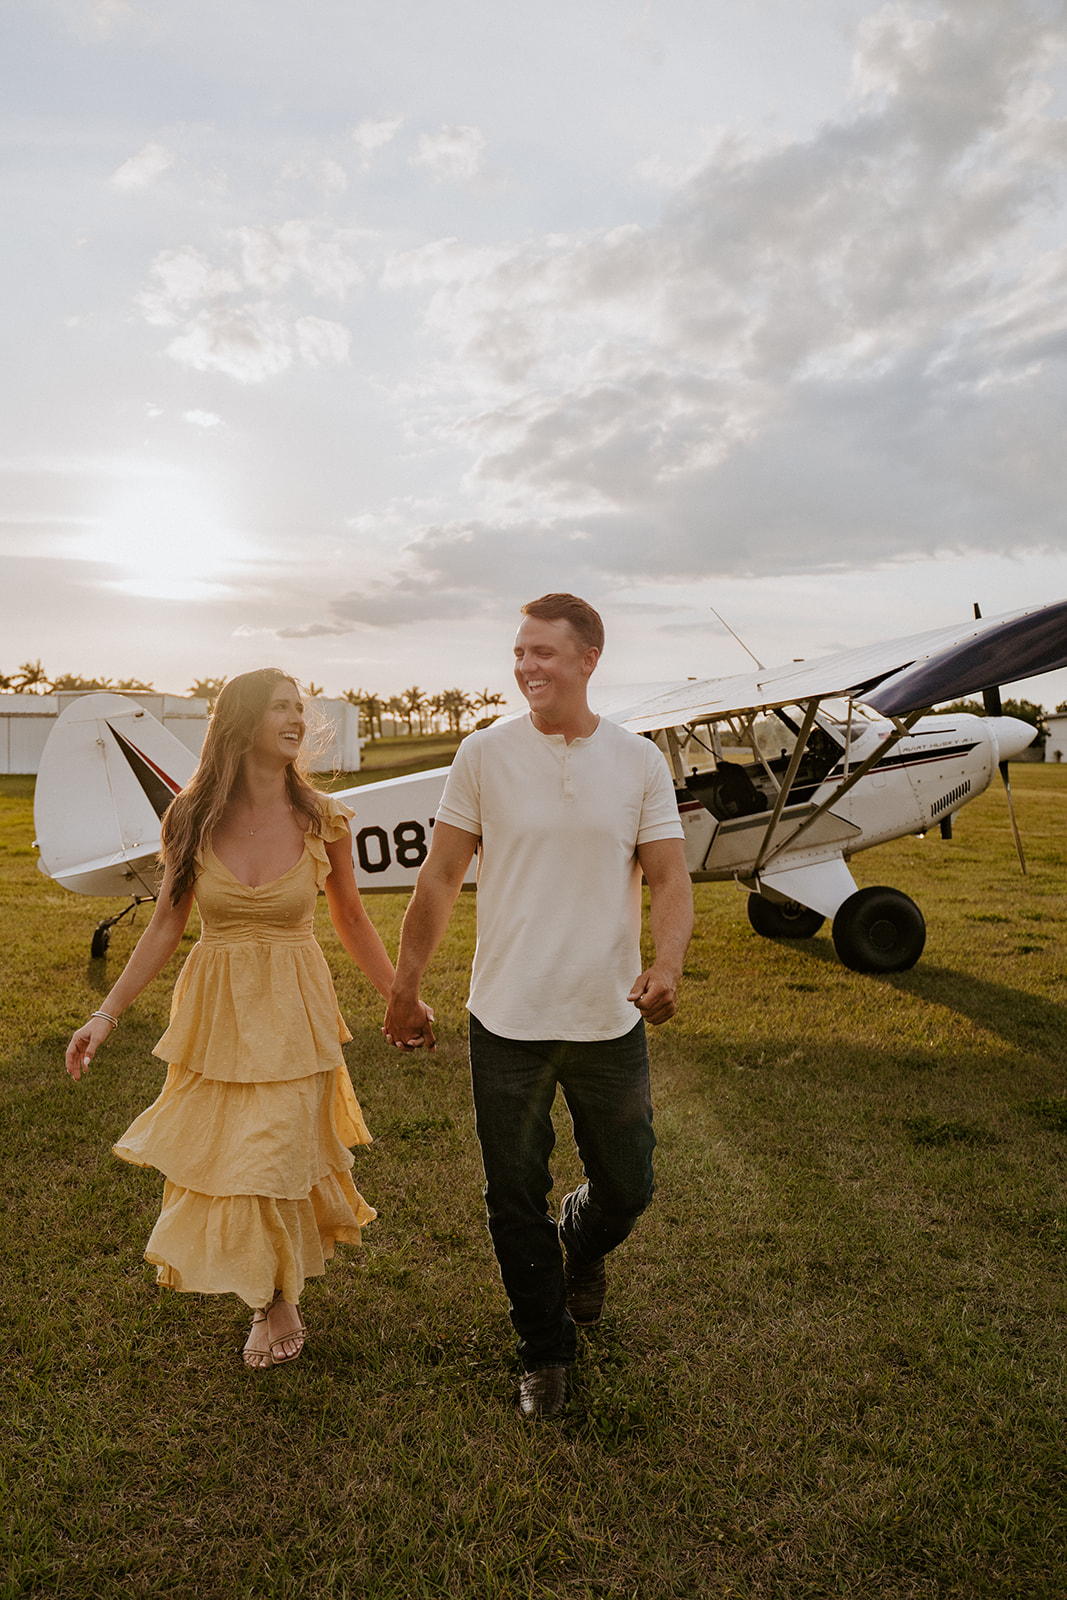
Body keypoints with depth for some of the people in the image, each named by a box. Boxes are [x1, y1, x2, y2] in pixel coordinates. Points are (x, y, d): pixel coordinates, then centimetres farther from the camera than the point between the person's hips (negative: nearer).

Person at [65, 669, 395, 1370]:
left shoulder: (322, 820, -9)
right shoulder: (194, 818, -7)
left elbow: (351, 918, 4)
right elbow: (167, 924, 2)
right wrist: (107, 1015, 3)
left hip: (292, 1013, -2)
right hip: (215, 1009, 2)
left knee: (272, 1160, 2)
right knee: (213, 1156, 15)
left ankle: (278, 1302, 34)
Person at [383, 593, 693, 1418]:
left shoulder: (640, 762, -2)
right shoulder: (485, 754, -5)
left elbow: (670, 878, -2)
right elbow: (440, 878, 1)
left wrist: (667, 962, -22)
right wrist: (405, 991, 5)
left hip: (609, 1017, 1)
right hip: (507, 1018, -1)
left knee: (627, 1187, 14)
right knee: (516, 1199, 10)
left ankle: (583, 1245, 51)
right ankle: (546, 1352, 36)